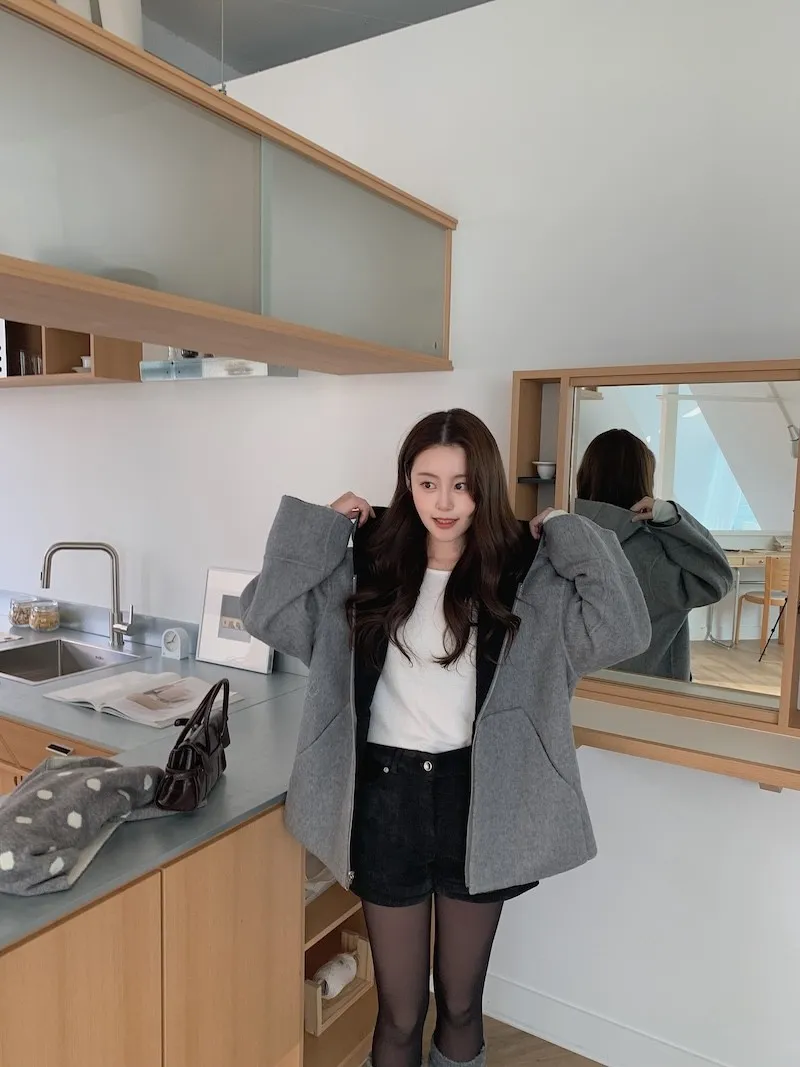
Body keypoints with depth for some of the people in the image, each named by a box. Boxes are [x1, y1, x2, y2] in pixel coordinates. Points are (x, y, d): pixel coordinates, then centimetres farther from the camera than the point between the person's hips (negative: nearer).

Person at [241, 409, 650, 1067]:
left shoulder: (526, 574, -6)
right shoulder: (368, 565, -3)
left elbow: (624, 630, -17)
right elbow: (266, 613, -6)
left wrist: (568, 534, -12)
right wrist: (321, 526, -8)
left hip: (477, 798, 0)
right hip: (389, 794, 0)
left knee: (461, 1005, 21)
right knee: (399, 1014, 17)